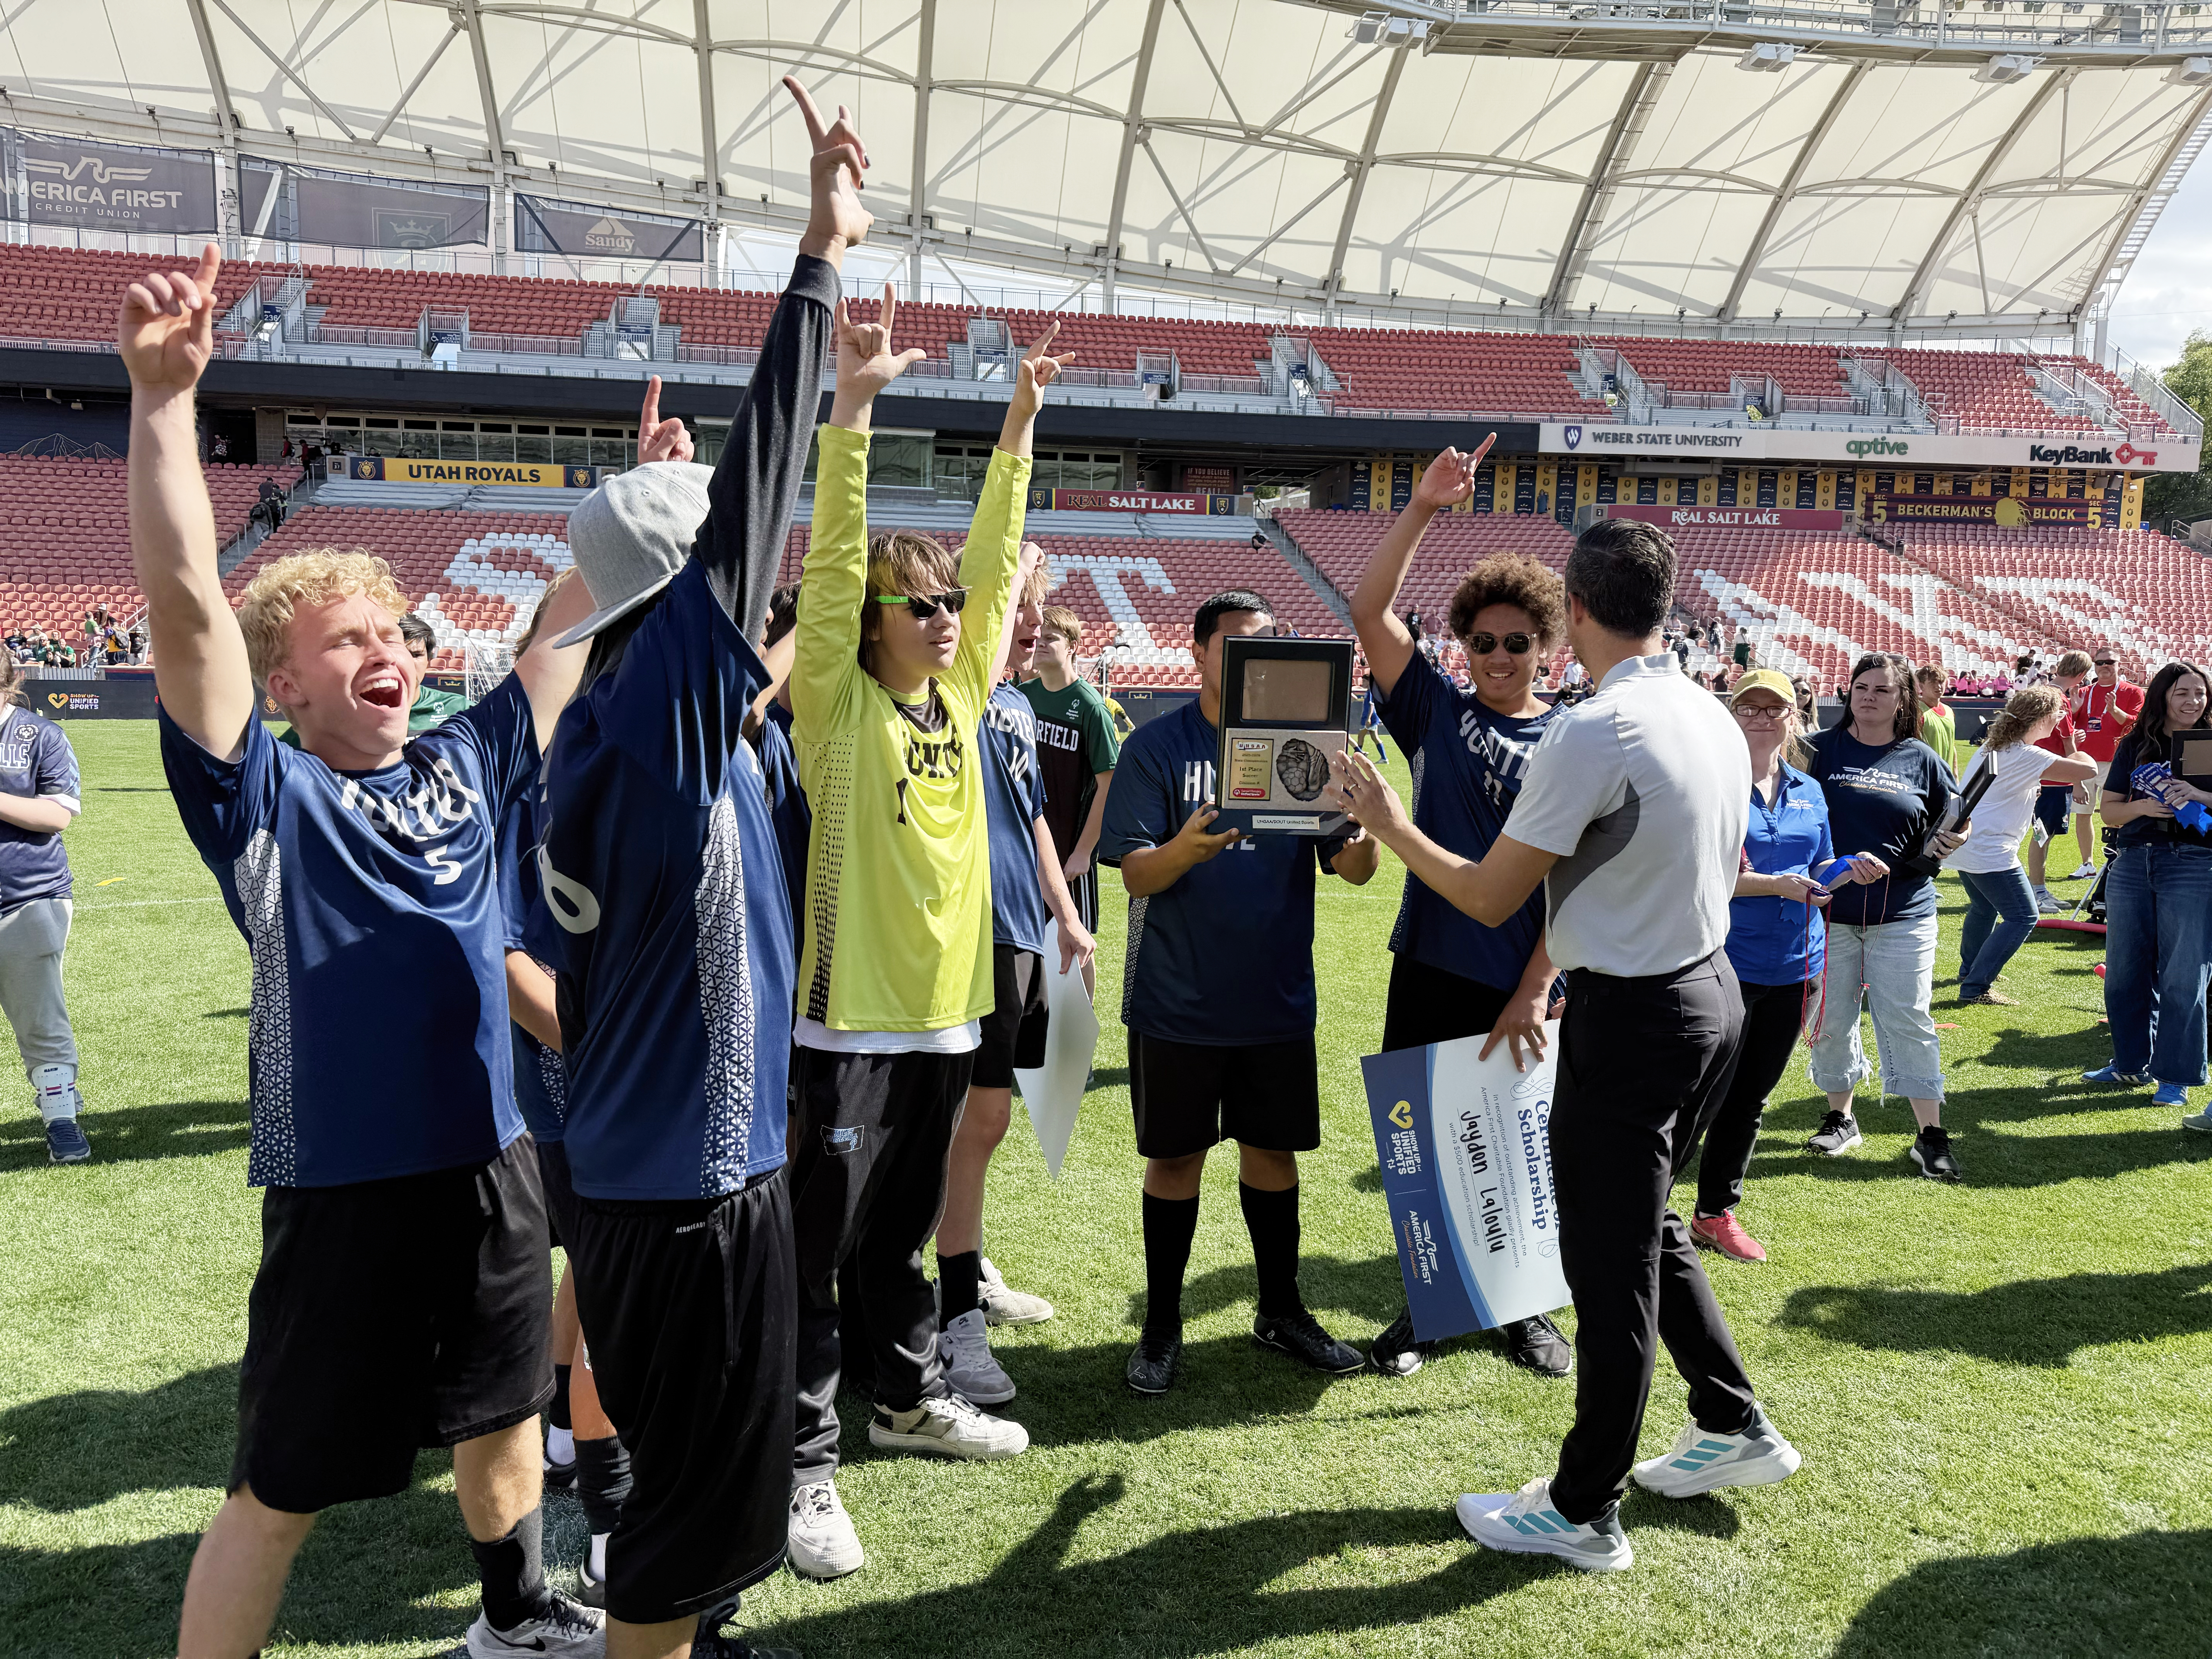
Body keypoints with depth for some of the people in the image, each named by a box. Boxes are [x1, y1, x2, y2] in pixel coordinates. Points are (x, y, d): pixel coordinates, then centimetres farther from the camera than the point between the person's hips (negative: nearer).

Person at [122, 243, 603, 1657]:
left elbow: (577, 633, 12)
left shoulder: (464, 768, 5)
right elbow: (187, 602, -23)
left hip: (495, 1166, 6)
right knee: (279, 1493, 7)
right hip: (344, 1189, -6)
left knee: (502, 1413, 25)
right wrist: (165, 395, -32)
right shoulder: (265, 795, -10)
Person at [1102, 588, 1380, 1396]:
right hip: (1177, 1002, -3)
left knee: (1273, 1149, 13)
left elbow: (1355, 871, -2)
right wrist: (1187, 849, -33)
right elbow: (1135, 874, -12)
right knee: (1175, 1157, 7)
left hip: (1277, 997, 3)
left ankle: (1282, 1310, 30)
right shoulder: (1157, 747, -6)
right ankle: (1161, 1323, 21)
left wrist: (1363, 823, -25)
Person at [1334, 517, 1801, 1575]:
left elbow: (1489, 899, -16)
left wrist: (1390, 826, 1)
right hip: (1711, 991, 9)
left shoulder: (1591, 734, -22)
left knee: (1611, 1260, 2)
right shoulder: (1714, 718, 5)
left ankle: (1584, 1514, 16)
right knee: (1649, 1227, 25)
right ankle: (1733, 1428, 36)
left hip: (1629, 1020, -9)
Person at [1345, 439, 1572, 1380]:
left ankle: (1522, 1308, 29)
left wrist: (1533, 993, -12)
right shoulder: (1437, 710, 4)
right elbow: (1368, 610, -6)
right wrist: (1425, 509, -14)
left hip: (1527, 985, -1)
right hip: (1430, 971, 1)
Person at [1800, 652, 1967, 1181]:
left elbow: (1950, 827, 17)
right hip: (1830, 911, 0)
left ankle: (1931, 1135, 6)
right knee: (1831, 1020, 9)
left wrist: (1950, 841, -5)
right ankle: (1841, 1117, 26)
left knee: (1908, 1020, -1)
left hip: (1904, 915, 0)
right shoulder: (1821, 750, 1)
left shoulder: (1921, 760, 6)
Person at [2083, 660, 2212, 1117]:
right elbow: (2109, 809, 7)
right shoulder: (2135, 745, 9)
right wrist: (2141, 807, -11)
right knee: (2125, 972, 10)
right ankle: (2131, 1063, 25)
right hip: (2133, 864, 4)